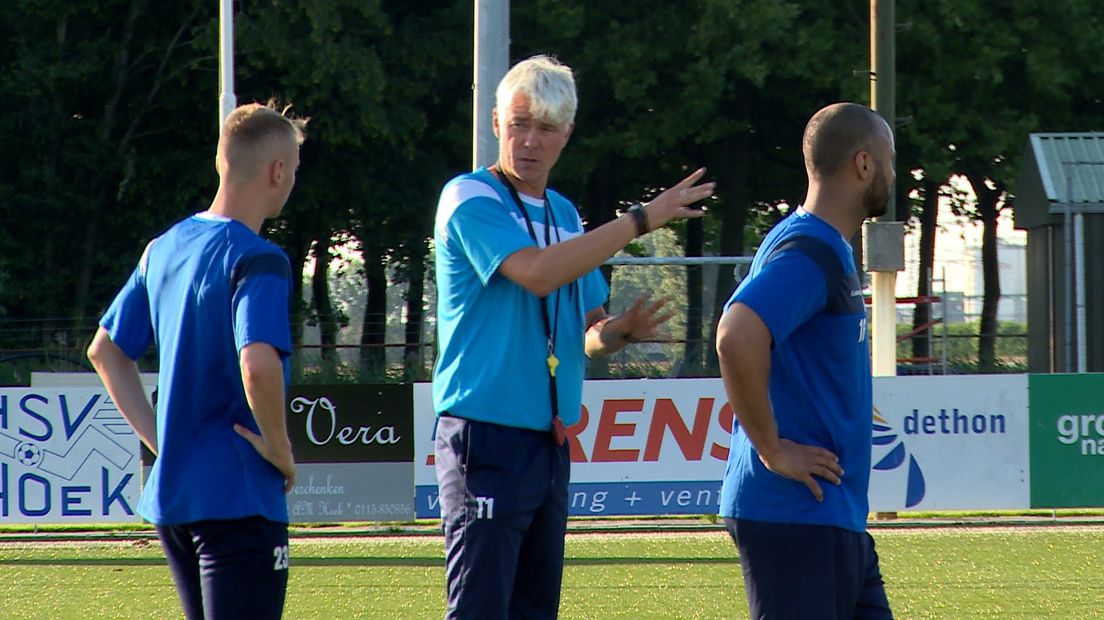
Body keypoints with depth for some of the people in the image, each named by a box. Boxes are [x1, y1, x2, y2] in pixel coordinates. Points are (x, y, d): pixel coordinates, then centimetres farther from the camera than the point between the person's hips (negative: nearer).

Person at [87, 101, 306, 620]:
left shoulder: (163, 250, 12)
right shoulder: (257, 260, -13)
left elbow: (105, 350, 19)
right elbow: (258, 363, -29)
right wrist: (280, 450, -14)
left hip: (168, 495, 8)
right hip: (239, 498, -8)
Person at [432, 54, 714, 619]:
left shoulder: (562, 214, 17)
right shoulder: (470, 199, -7)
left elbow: (585, 331, 23)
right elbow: (537, 272, -24)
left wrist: (620, 330, -2)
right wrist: (641, 219, -20)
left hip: (550, 444, 8)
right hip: (486, 438, -8)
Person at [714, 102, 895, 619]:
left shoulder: (829, 250, 16)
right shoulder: (806, 252, -15)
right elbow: (737, 339, -31)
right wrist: (772, 449, -23)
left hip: (834, 515, 10)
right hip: (795, 513, -10)